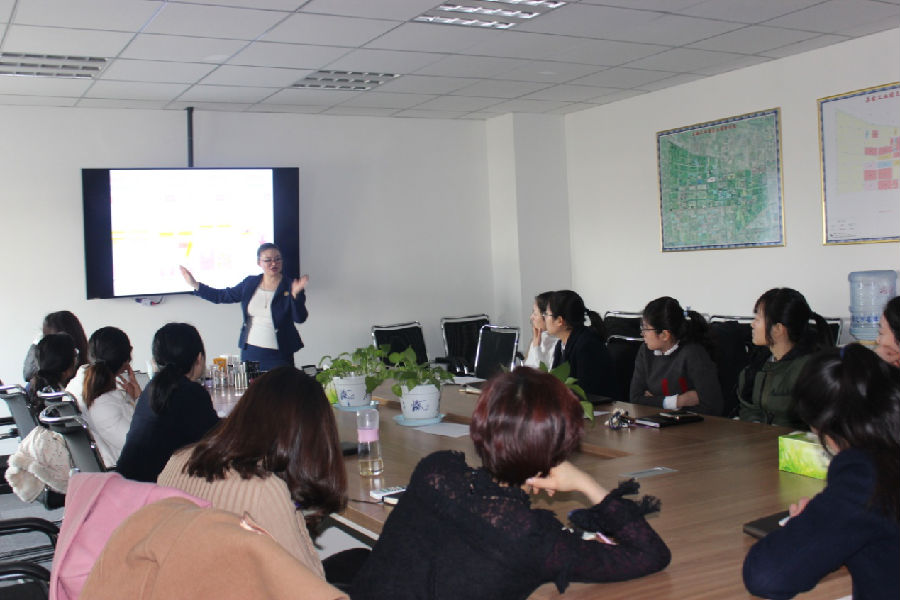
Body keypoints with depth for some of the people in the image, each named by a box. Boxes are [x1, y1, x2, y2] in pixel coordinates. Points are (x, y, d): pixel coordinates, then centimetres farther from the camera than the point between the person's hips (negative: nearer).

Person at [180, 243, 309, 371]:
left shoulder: (289, 287, -5)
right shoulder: (250, 283, 8)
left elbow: (300, 318, -14)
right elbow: (223, 296, 17)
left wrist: (295, 294, -30)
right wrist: (195, 285, 14)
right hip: (250, 352, 4)